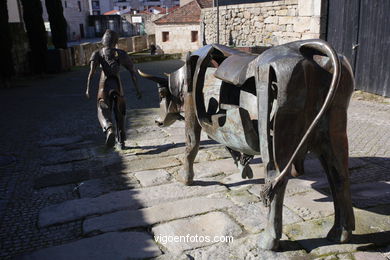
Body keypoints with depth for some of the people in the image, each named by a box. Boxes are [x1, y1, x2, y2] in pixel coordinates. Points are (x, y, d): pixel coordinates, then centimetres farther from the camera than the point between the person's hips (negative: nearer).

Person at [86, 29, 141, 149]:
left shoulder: (97, 53, 1)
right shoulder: (121, 54, 4)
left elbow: (92, 70, -14)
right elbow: (133, 71, 0)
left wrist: (88, 89, -14)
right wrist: (137, 89, 5)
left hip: (104, 85, -1)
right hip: (117, 85, 1)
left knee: (103, 112, 5)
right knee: (119, 113, 17)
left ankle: (109, 129, -30)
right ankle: (121, 141, 18)